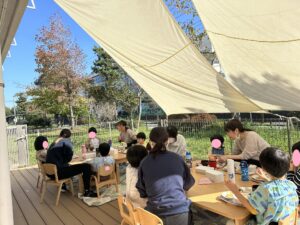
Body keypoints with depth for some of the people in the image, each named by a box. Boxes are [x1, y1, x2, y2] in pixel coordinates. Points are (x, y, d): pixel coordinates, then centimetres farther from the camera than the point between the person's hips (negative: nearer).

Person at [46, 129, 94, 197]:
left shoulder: (53, 143, 16)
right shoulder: (66, 141, -4)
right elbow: (69, 157, -13)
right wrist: (66, 160, 6)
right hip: (59, 172, -9)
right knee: (86, 166, -6)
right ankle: (87, 192, -1)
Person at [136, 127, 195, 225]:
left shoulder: (144, 162, -5)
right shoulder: (177, 158, -3)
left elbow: (142, 192, 4)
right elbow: (189, 182, 12)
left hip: (156, 213, 0)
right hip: (179, 211, 0)